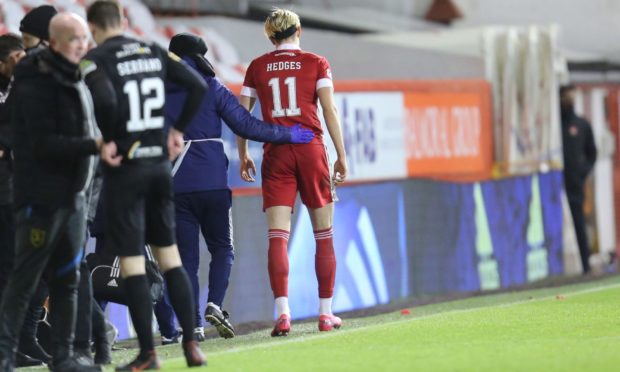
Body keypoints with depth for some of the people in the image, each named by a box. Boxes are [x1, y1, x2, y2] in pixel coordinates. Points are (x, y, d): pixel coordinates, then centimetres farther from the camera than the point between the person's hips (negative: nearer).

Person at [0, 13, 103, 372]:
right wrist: (94, 146, -26)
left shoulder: (75, 80, 13)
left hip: (72, 195, 9)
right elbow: (44, 144, -22)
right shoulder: (37, 84, -16)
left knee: (67, 279, 10)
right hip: (42, 197, -9)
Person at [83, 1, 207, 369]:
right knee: (170, 255, 13)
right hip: (160, 163, 5)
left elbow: (105, 100, -27)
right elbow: (198, 86, 5)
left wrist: (107, 141, -13)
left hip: (124, 169, -5)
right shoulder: (155, 53, 8)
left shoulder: (96, 60, -9)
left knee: (132, 262, -1)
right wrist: (178, 130, 12)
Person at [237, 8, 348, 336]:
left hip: (276, 155, 1)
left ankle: (282, 312, -19)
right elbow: (329, 109, -4)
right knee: (324, 235, 10)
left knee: (277, 237, -4)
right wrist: (341, 156, -1)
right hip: (311, 149, -1)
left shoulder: (257, 67, 8)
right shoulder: (316, 63, 4)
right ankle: (325, 313, 11)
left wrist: (243, 156, 16)